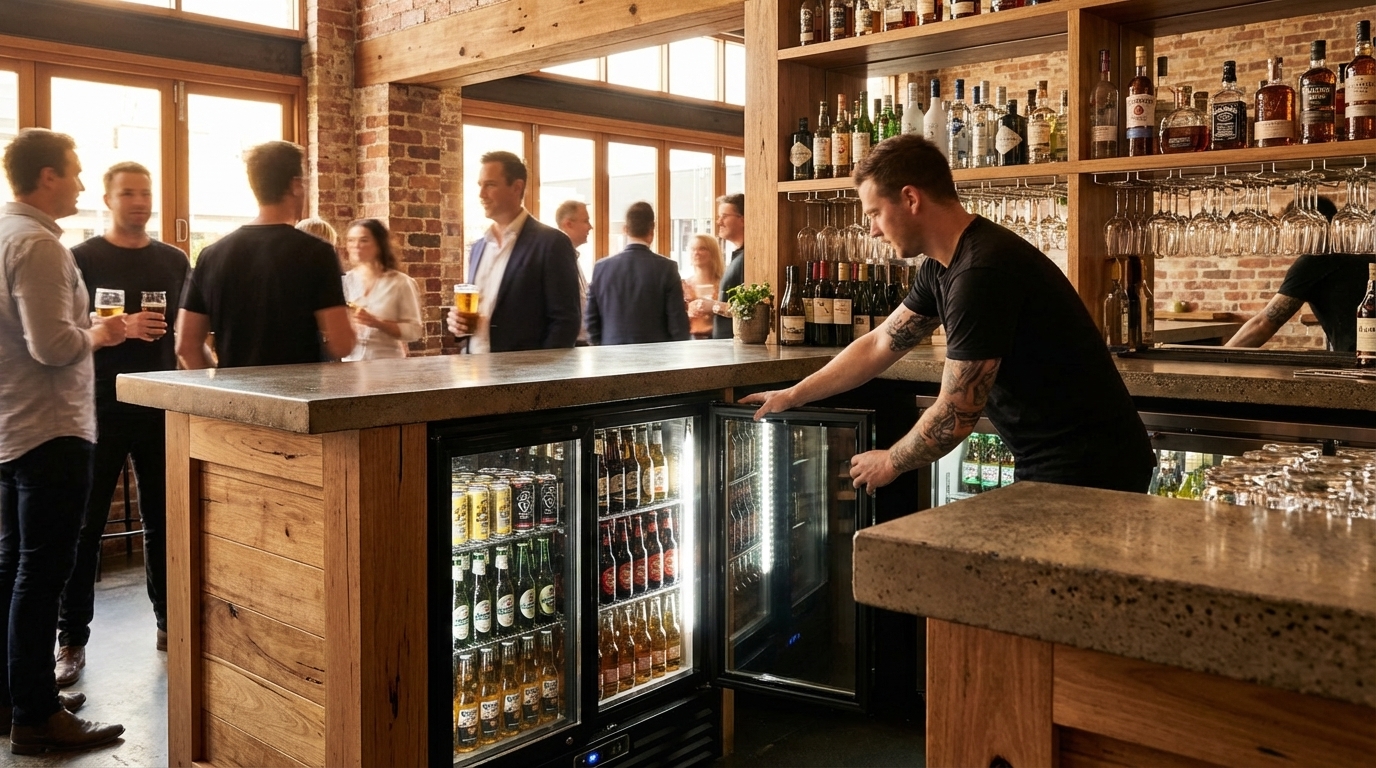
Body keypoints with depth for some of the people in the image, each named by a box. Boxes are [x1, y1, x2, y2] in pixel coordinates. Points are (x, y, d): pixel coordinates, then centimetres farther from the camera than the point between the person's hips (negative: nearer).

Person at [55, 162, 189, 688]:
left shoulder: (174, 261, 10)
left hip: (162, 408, 3)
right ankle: (71, 640, 9)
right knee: (84, 527, 1)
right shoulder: (81, 260, -1)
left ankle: (169, 621, 21)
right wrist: (120, 328, -21)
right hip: (100, 409, -3)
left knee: (163, 520, 10)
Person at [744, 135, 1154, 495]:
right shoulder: (941, 268, 5)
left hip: (1088, 470, -9)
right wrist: (792, 396, 20)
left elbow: (953, 418, -21)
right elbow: (880, 345, 17)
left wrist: (890, 463, -3)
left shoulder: (981, 272, -25)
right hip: (1053, 462, 9)